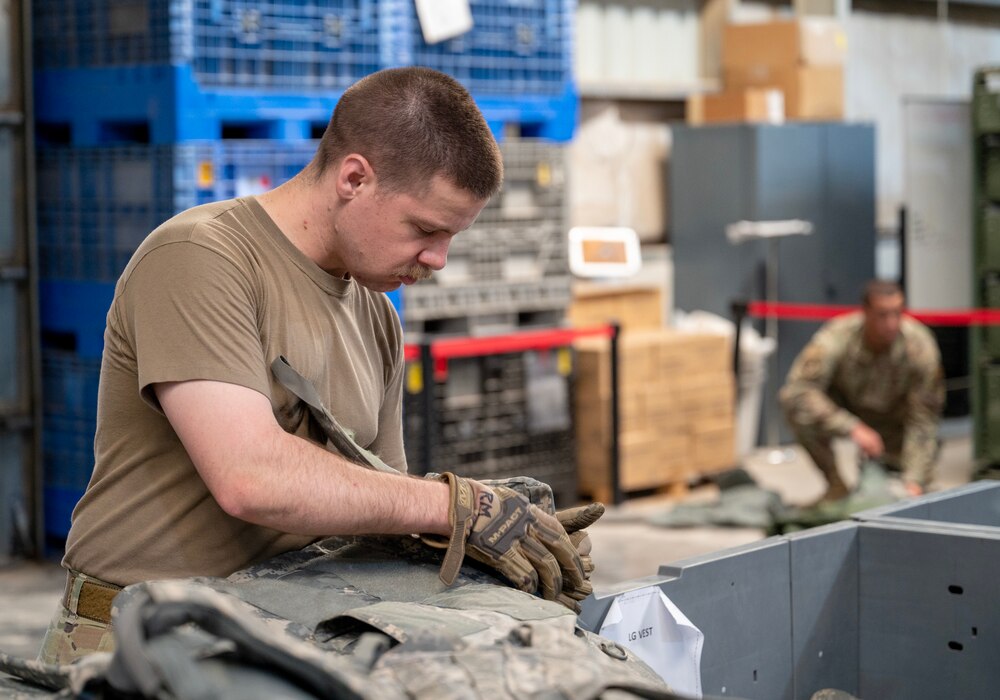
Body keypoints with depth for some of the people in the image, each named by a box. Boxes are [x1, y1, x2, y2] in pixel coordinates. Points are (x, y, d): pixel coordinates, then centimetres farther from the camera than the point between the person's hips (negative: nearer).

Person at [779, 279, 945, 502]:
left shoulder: (921, 347, -29)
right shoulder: (836, 339, -34)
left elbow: (923, 419, -27)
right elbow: (795, 392, -43)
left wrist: (915, 481, -37)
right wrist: (852, 428, -50)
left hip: (892, 415, 2)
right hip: (845, 407, -2)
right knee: (799, 410, -31)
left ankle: (874, 462, 17)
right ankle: (836, 485, -10)